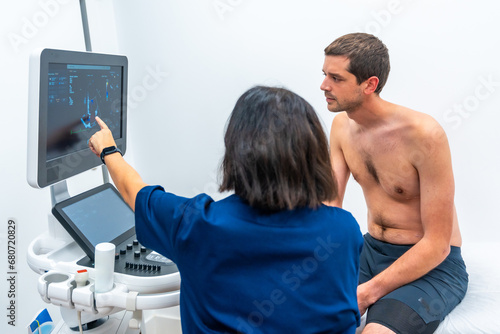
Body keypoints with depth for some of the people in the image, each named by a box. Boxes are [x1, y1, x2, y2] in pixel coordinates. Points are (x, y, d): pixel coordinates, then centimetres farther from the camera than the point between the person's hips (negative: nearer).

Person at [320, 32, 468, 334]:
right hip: (372, 251, 6)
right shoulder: (342, 125, -2)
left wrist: (367, 293, -25)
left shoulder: (424, 135, -22)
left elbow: (436, 245, -19)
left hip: (431, 265, -5)